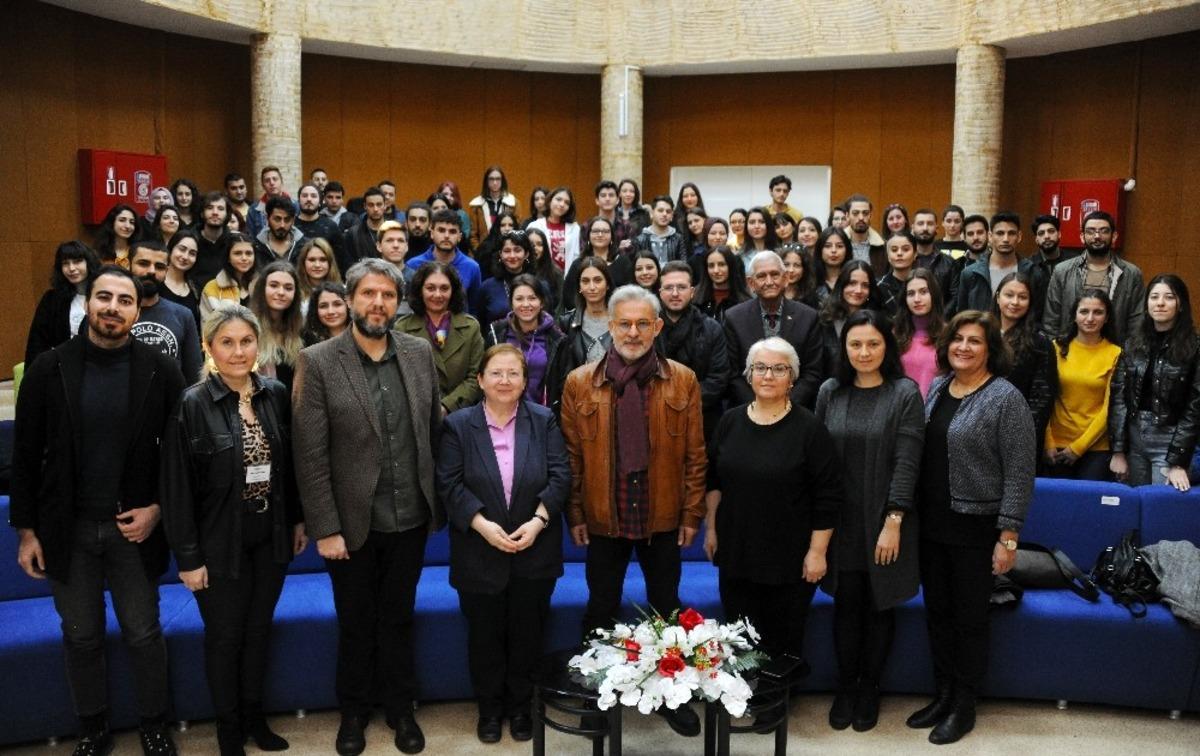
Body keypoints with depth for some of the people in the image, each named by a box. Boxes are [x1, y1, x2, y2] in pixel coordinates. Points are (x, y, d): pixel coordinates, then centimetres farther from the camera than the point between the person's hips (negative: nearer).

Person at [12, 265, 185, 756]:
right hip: (68, 528, 1)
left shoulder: (160, 370, -7)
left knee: (144, 635, 10)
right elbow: (26, 455, 0)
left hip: (133, 526, -1)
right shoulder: (49, 368, -5)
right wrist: (26, 530, 0)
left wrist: (158, 507, -9)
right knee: (81, 637, 14)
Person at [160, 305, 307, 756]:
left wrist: (298, 520, 9)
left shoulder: (276, 395, -2)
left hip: (270, 536, 4)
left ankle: (253, 715, 35)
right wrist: (188, 556, -12)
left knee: (259, 628, 16)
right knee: (224, 635, 10)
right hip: (220, 542, -3)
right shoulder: (191, 405, -13)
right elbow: (177, 487, -12)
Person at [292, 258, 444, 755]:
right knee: (356, 624, 16)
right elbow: (310, 456, -11)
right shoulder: (317, 363, -10)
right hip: (352, 522, -2)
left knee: (398, 619, 18)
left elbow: (436, 431, 6)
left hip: (409, 519, 2)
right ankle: (353, 711, 37)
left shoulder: (420, 353, 0)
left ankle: (400, 708, 36)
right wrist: (325, 528, -13)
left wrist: (440, 502, 5)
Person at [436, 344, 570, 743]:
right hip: (479, 553, -1)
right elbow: (449, 484, -7)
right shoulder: (458, 425, -2)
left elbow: (560, 476, -4)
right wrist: (482, 524, -19)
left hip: (534, 551, 1)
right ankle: (489, 707, 29)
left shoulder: (544, 421, 0)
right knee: (485, 635, 10)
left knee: (527, 633, 11)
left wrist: (537, 521, -17)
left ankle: (521, 706, 30)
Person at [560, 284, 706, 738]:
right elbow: (572, 456, -1)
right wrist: (574, 515, -2)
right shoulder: (579, 383, -3)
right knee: (601, 611, 13)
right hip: (603, 518, 0)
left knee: (667, 609, 14)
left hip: (663, 518, 1)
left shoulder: (683, 382, -2)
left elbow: (694, 454, 0)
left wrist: (692, 513, -2)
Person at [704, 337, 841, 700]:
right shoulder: (730, 421, 3)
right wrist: (710, 528, 10)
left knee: (784, 643, 8)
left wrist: (817, 551, -10)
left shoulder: (808, 428, -10)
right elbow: (713, 479, 12)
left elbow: (828, 496, -9)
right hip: (736, 551, 4)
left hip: (790, 559, -3)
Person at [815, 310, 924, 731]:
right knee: (847, 605, 8)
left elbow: (907, 463, -11)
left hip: (884, 522, -2)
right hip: (841, 521, 2)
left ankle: (869, 689, 27)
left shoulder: (905, 393, -7)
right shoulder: (830, 392, 2)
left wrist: (893, 523, -15)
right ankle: (845, 688, 24)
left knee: (879, 606, 10)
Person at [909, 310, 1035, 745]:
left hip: (975, 527, -6)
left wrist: (1008, 536, -16)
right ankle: (942, 694, 31)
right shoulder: (936, 388, 7)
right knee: (937, 612, 15)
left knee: (970, 618, 7)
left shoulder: (1005, 398, -13)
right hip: (932, 524, 6)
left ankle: (964, 706, 23)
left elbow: (1020, 472, -14)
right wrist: (912, 513, 10)